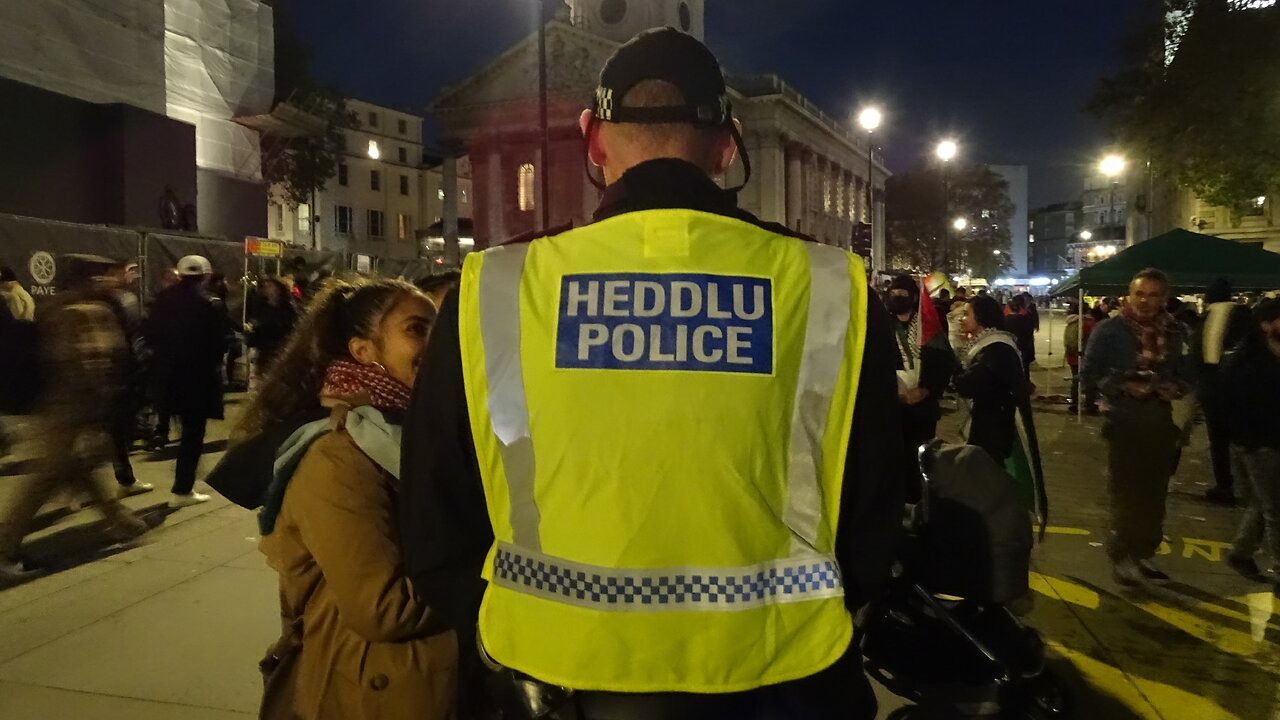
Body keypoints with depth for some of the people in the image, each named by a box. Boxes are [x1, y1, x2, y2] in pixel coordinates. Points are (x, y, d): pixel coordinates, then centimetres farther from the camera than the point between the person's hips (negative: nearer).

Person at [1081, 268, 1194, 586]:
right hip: (1123, 421, -5)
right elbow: (1088, 375, -8)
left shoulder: (1173, 332, 6)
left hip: (1160, 421, 5)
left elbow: (1187, 374, 14)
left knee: (1153, 495, 10)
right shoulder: (1109, 330, -7)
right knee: (1125, 493, -2)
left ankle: (1142, 553, 23)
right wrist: (1123, 386, -21)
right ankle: (1121, 556, 9)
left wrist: (1176, 387, -7)